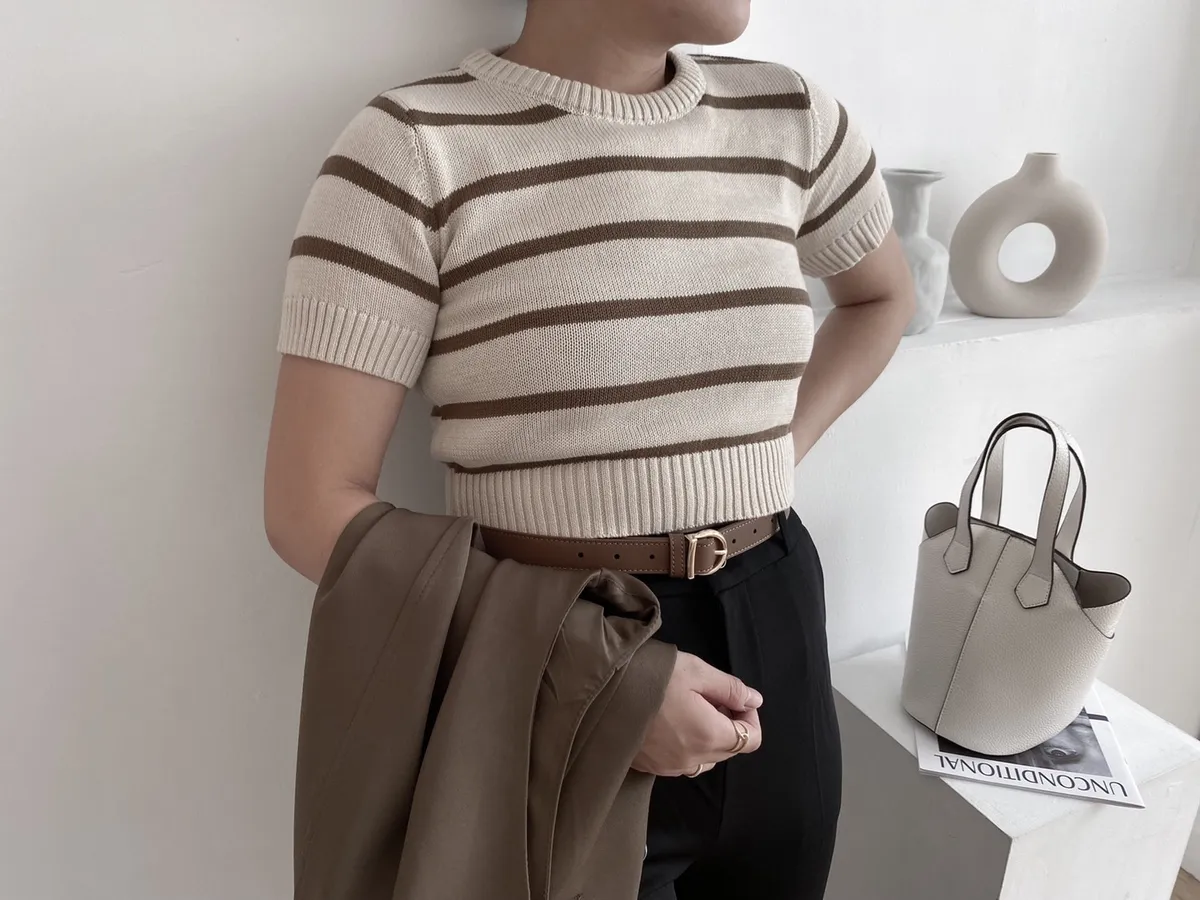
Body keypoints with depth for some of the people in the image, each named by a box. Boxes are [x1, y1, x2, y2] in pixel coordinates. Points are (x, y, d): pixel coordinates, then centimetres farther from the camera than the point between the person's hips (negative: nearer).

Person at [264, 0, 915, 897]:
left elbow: (883, 294, 21)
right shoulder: (415, 147, -12)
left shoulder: (790, 117, 1)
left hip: (771, 638, 6)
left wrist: (775, 456, 5)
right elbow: (315, 508, -14)